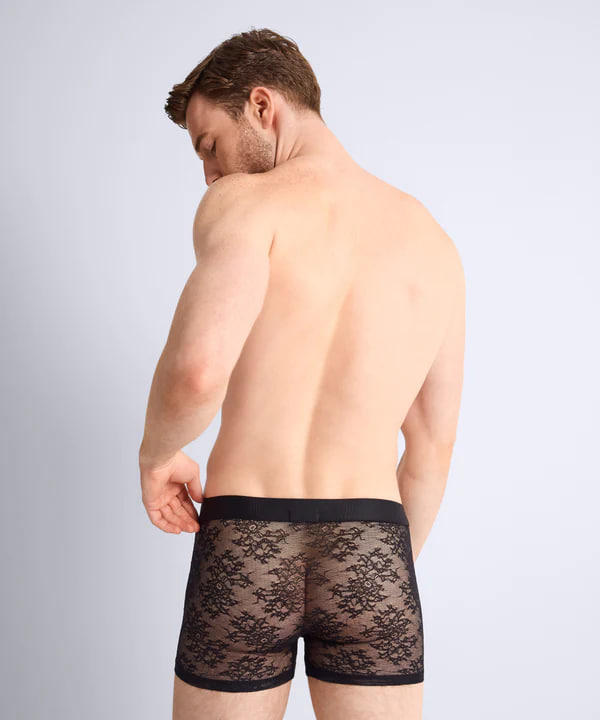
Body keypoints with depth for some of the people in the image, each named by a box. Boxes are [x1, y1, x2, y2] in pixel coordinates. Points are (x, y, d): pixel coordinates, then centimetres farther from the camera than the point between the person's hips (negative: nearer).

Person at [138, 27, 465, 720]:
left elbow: (198, 368, -24)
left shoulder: (245, 202, -6)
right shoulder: (435, 241, 10)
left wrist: (156, 454, -3)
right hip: (371, 547, 4)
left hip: (243, 547, -3)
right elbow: (433, 442, 14)